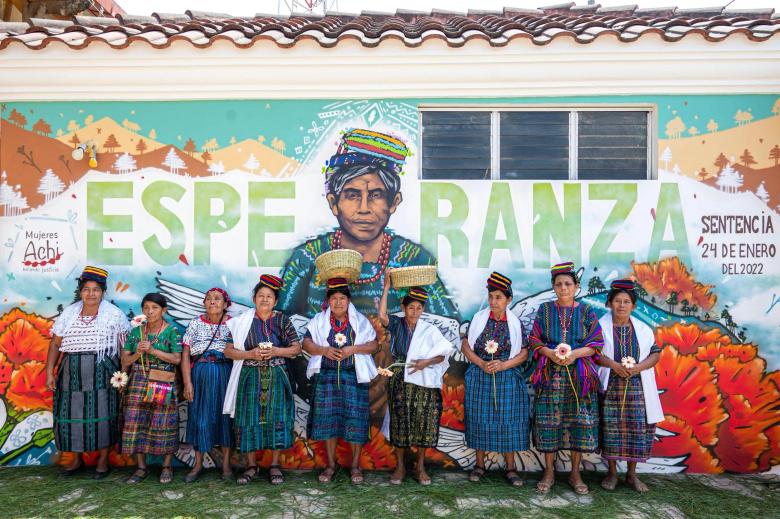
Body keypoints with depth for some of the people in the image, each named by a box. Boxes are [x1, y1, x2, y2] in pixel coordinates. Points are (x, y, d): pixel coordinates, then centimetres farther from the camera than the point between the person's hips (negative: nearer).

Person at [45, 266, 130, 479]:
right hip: (72, 373, 3)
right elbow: (55, 344, 6)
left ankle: (103, 460, 16)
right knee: (71, 413, 7)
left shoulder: (114, 314, -3)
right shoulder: (69, 313, 5)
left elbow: (126, 343, -1)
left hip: (102, 373, -3)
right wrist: (49, 373, 0)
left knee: (102, 414, -1)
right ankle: (77, 459, 26)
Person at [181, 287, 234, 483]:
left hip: (225, 375, -1)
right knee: (199, 417, 5)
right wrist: (187, 382, -7)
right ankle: (198, 464, 19)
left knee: (225, 416, 4)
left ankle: (226, 463, 16)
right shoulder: (195, 323, 6)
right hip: (200, 375, 1)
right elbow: (185, 354, 1)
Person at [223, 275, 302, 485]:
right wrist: (250, 354, -14)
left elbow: (297, 348, 2)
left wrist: (276, 351, -13)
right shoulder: (243, 321, 2)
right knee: (250, 418, 1)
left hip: (276, 377, 0)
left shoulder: (282, 320, 4)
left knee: (276, 418, 0)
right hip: (251, 377, 0)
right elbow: (228, 350, 0)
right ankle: (251, 465, 17)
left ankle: (275, 464, 14)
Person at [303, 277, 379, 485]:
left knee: (355, 419, -1)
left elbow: (373, 345, 1)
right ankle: (331, 465, 18)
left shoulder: (360, 320, 4)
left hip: (353, 376, -1)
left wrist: (353, 349, -14)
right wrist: (324, 350, -15)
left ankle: (355, 466, 13)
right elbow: (306, 343, 3)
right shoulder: (319, 320, 6)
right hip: (327, 376, 1)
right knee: (328, 419, 3)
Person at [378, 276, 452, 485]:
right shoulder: (396, 324, 2)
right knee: (399, 421, 3)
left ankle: (420, 466, 16)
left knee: (423, 421, 1)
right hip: (399, 380, 0)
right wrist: (386, 288, -19)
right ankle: (400, 466, 17)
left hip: (422, 381, 0)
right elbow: (382, 315, -19)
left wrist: (427, 362, -15)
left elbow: (443, 354, 2)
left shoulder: (429, 330, 2)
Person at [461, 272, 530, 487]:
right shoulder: (479, 318, 0)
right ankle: (479, 465, 21)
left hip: (507, 378, 0)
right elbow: (466, 347, 1)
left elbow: (524, 353, 1)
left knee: (508, 420, 2)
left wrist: (503, 365, -15)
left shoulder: (515, 323, 1)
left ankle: (510, 469, 15)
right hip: (479, 378, 0)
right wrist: (482, 364, -14)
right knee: (480, 419, 5)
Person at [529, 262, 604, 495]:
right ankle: (549, 472, 13)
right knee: (549, 421, 0)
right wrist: (550, 353, -14)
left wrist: (575, 353, -15)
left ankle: (575, 473, 16)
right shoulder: (544, 310, 5)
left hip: (579, 376, 0)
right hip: (550, 375, 0)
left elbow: (596, 343, 2)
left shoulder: (586, 312, 4)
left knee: (579, 421, 1)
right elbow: (534, 340, 4)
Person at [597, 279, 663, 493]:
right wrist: (613, 365, -18)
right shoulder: (601, 326, 2)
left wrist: (638, 367, -12)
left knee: (637, 427, 1)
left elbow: (656, 354, 6)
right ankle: (612, 472, 14)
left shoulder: (643, 329, 8)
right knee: (610, 427, -1)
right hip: (610, 386, -2)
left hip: (636, 387, 2)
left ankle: (632, 474, 17)